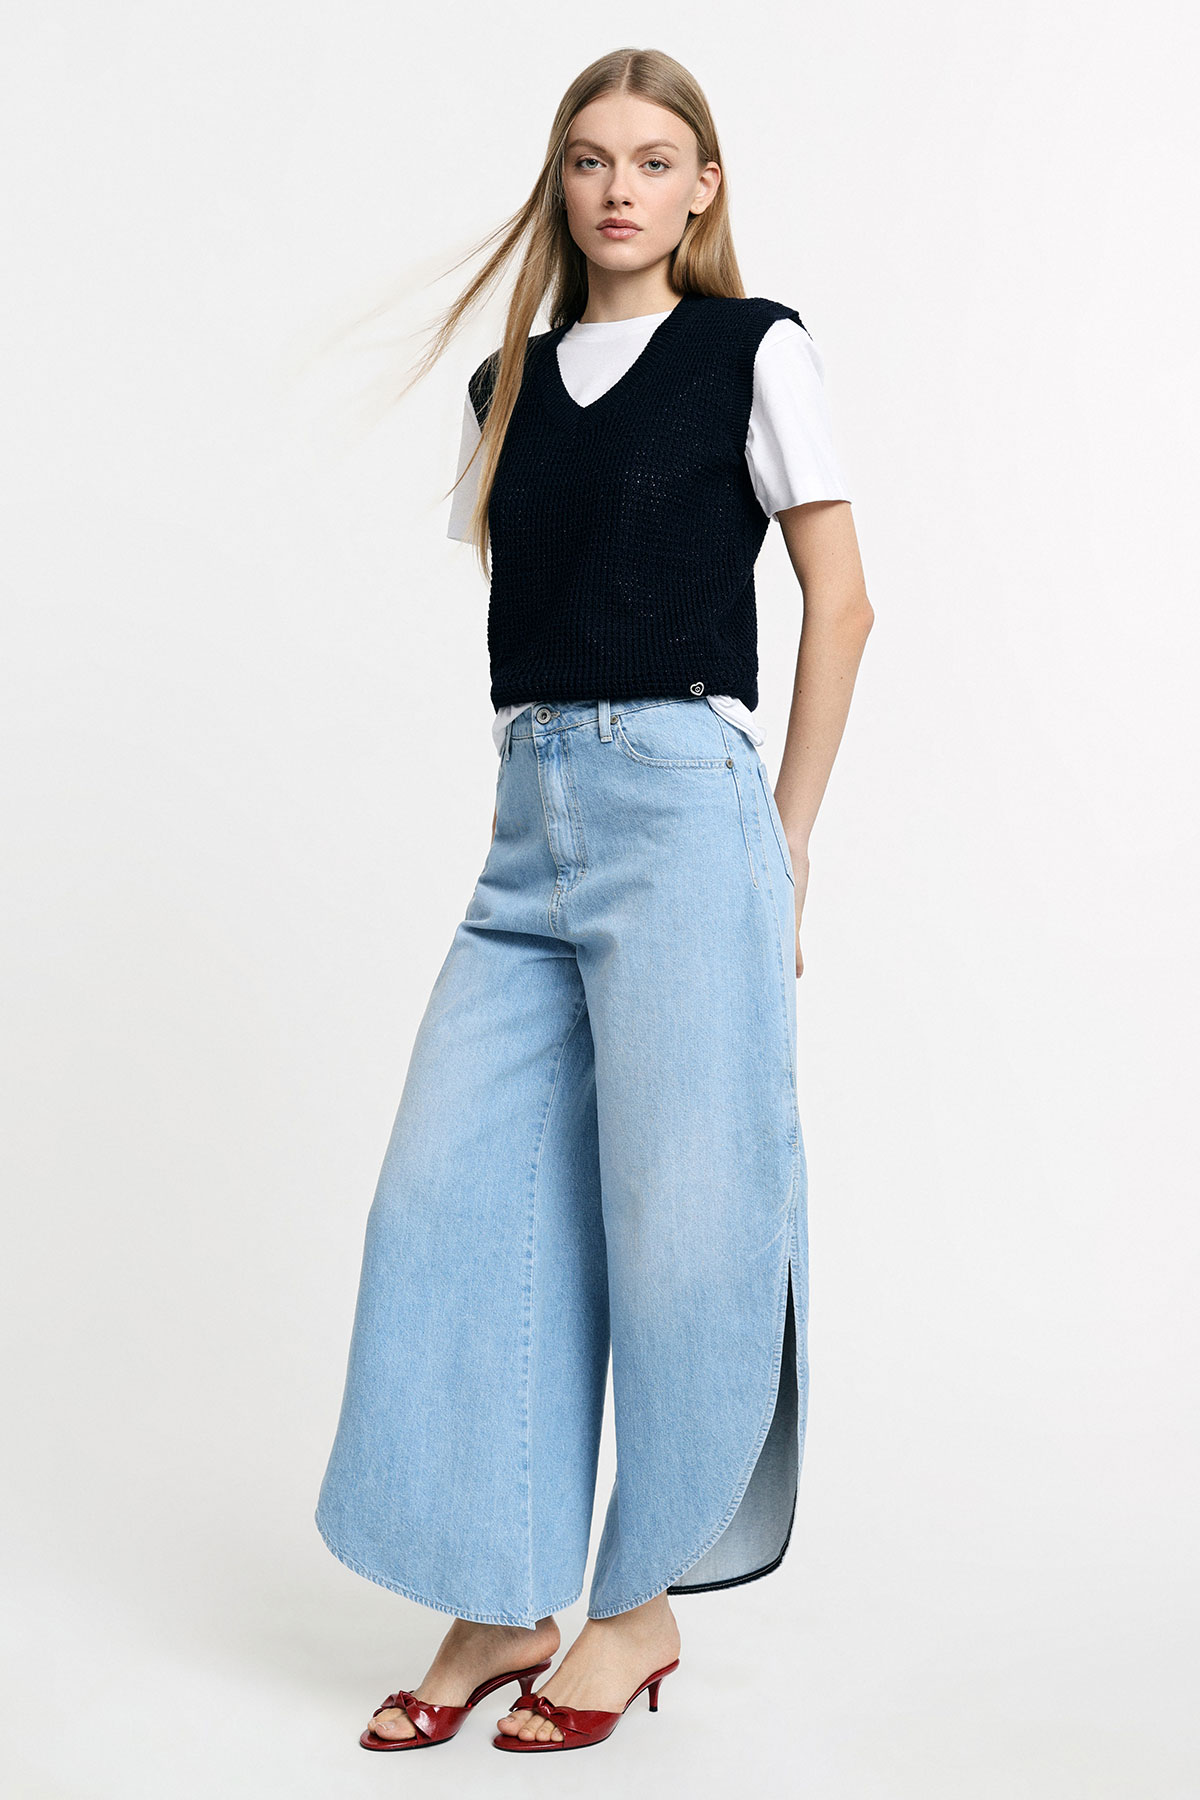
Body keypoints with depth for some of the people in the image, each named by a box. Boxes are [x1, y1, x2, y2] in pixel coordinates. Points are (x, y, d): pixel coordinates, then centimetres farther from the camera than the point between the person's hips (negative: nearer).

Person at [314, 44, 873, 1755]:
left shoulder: (753, 349, 4)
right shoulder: (509, 382, 17)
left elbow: (841, 602, 2)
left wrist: (784, 843, -1)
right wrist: (537, 792, 8)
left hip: (679, 798, -5)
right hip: (531, 820, 5)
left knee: (679, 1216, -2)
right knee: (447, 1194, -1)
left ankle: (645, 1605, 15)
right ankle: (502, 1604, 11)